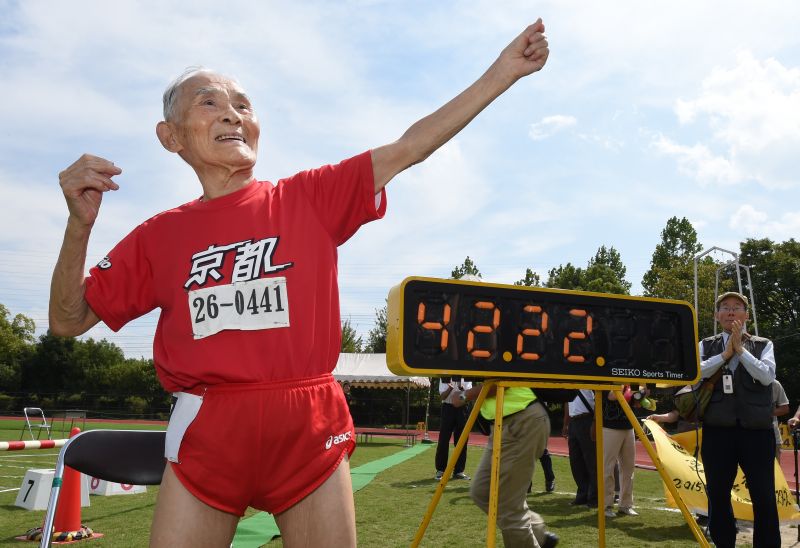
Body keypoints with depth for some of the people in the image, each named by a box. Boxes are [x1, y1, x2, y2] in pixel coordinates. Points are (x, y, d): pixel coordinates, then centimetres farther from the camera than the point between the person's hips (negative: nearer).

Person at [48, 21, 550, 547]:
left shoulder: (311, 198, 4)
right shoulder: (159, 235, 7)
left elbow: (409, 147, 0)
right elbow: (69, 321, 10)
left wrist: (501, 72, -4)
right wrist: (80, 225, -6)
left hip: (312, 428, 0)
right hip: (206, 431, 1)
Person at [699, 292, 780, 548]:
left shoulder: (763, 345, 8)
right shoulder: (706, 345, 10)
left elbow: (767, 376, -8)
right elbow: (695, 373, -6)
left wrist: (740, 348, -8)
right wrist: (726, 353, -8)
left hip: (756, 430, -1)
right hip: (717, 430, 1)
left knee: (764, 498, 0)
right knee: (718, 497, 7)